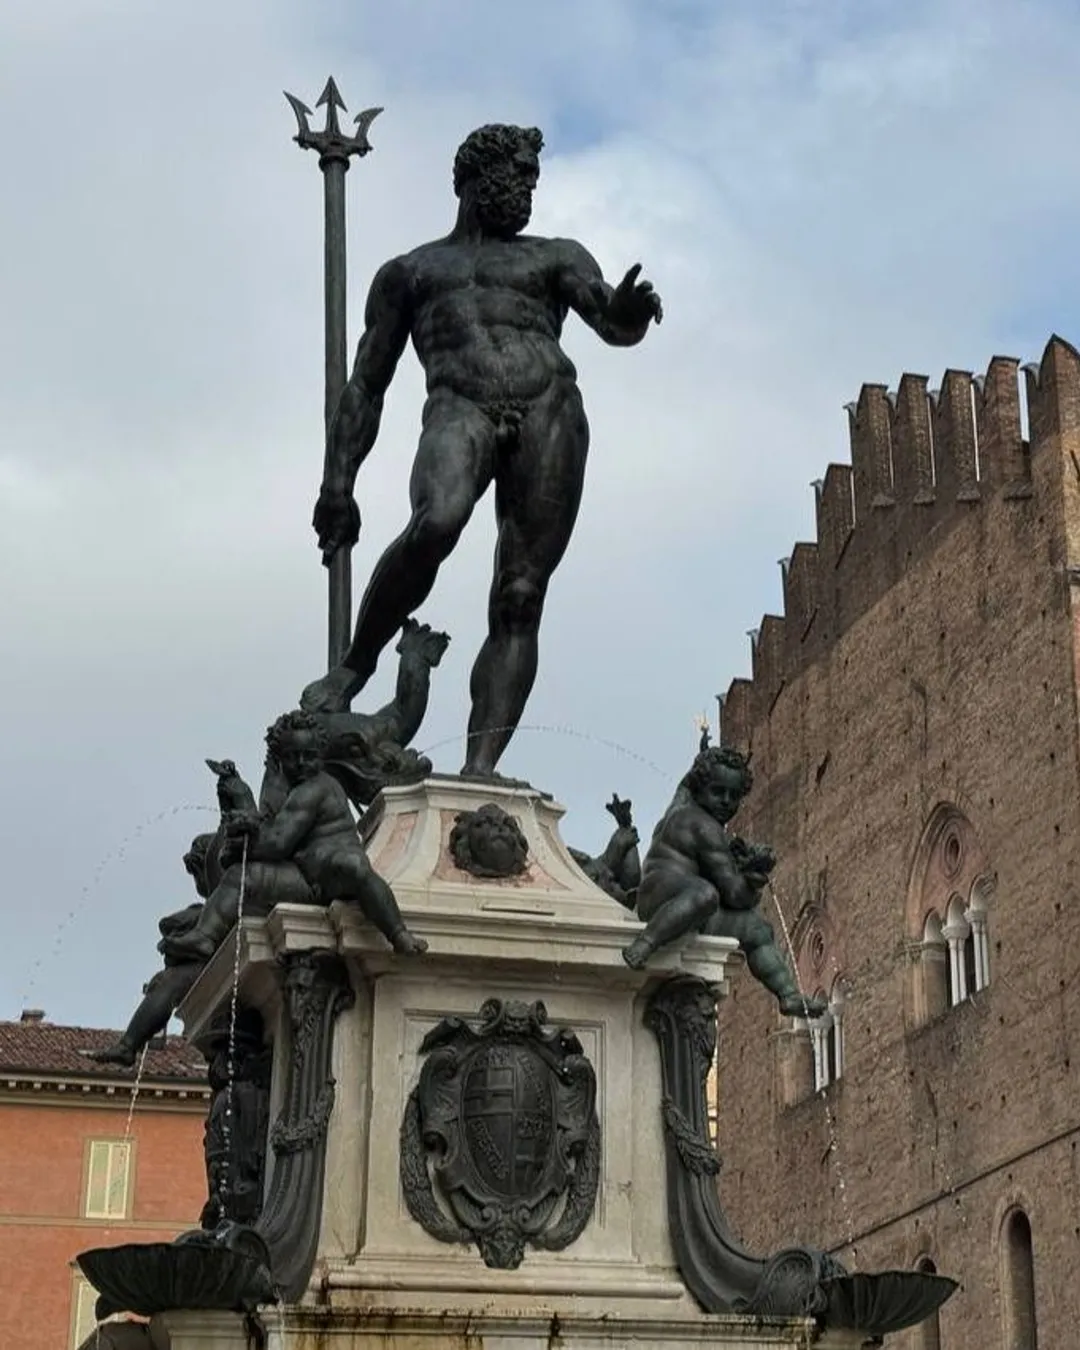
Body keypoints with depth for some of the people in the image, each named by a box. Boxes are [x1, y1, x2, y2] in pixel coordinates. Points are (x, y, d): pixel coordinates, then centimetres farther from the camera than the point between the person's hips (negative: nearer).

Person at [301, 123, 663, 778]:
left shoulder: (555, 257, 28)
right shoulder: (408, 272, 27)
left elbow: (607, 318, 7)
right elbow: (367, 386, 22)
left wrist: (627, 313, -19)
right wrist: (338, 484, 10)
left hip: (551, 412, 1)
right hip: (460, 410, -1)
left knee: (520, 598, -12)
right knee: (435, 524, -34)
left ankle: (480, 768, -18)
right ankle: (354, 669, -18)